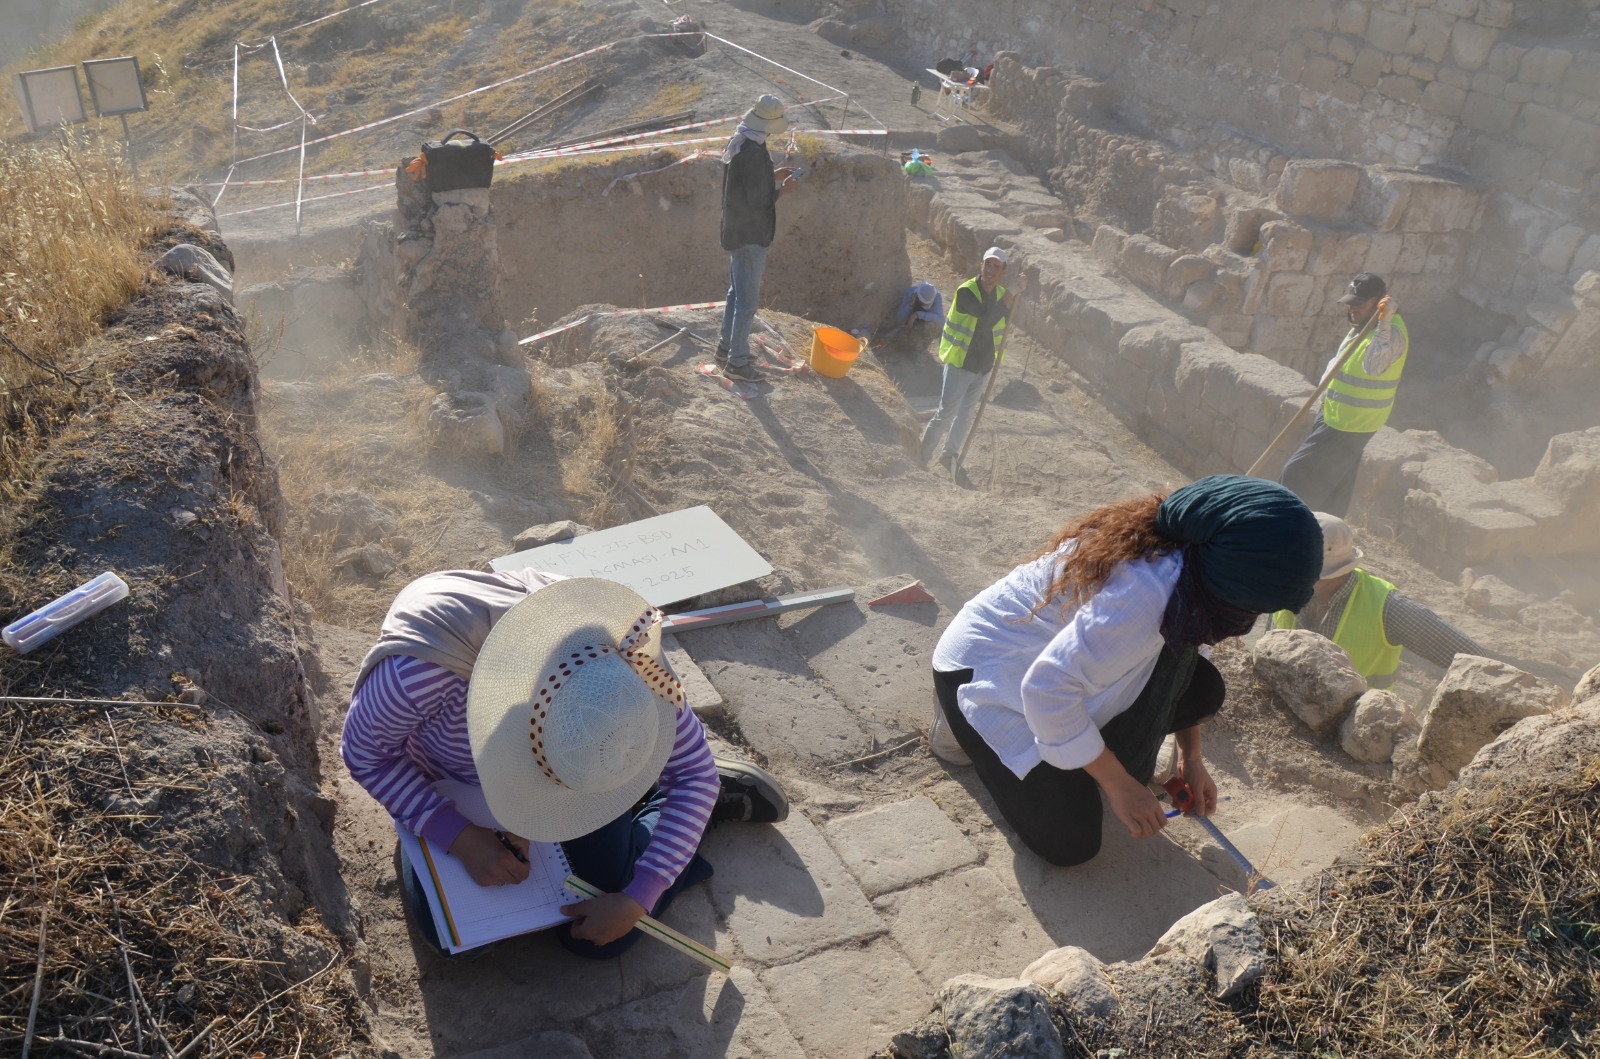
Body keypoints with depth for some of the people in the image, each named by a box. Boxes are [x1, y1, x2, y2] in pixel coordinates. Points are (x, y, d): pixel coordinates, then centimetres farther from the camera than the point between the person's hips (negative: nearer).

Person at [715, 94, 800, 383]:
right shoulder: (755, 153, -25)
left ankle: (726, 348, 32)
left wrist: (772, 176, 12)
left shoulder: (736, 142, 5)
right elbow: (757, 200, -24)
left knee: (737, 292, 21)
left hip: (735, 229, 10)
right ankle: (737, 361, 9)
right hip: (751, 235, -10)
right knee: (748, 299, 0)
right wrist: (782, 188, -9)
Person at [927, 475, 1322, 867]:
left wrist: (1190, 757, 12)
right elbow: (1048, 688, -35)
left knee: (1205, 687, -4)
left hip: (1056, 643, 9)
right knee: (1072, 842, -14)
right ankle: (964, 724, 6)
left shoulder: (1183, 554, -9)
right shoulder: (1143, 596, -37)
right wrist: (1119, 784, -23)